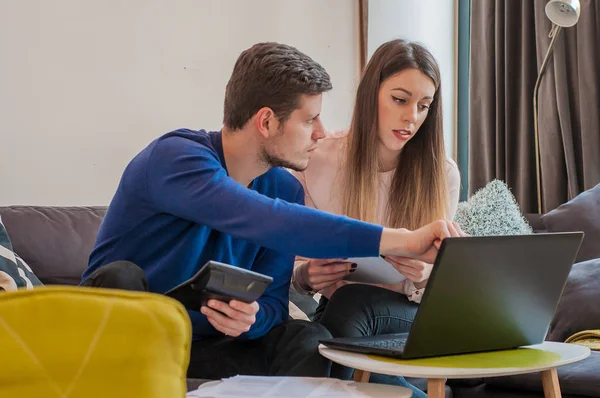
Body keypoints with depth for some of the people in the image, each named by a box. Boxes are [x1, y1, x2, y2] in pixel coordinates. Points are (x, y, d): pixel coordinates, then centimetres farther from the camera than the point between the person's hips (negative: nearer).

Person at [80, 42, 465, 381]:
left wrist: (250, 318, -26)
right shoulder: (175, 156, -22)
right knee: (121, 277, -34)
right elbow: (268, 223, -38)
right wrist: (400, 241, -41)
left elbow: (273, 300, 0)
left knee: (309, 338, -20)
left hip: (201, 347, 4)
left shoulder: (286, 190, 0)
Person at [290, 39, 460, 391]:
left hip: (409, 318, 0)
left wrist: (424, 279, -24)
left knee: (351, 301, -34)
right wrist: (305, 276, -21)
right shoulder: (317, 161, -6)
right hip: (333, 310, 1)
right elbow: (293, 263, 3)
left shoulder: (442, 174, -5)